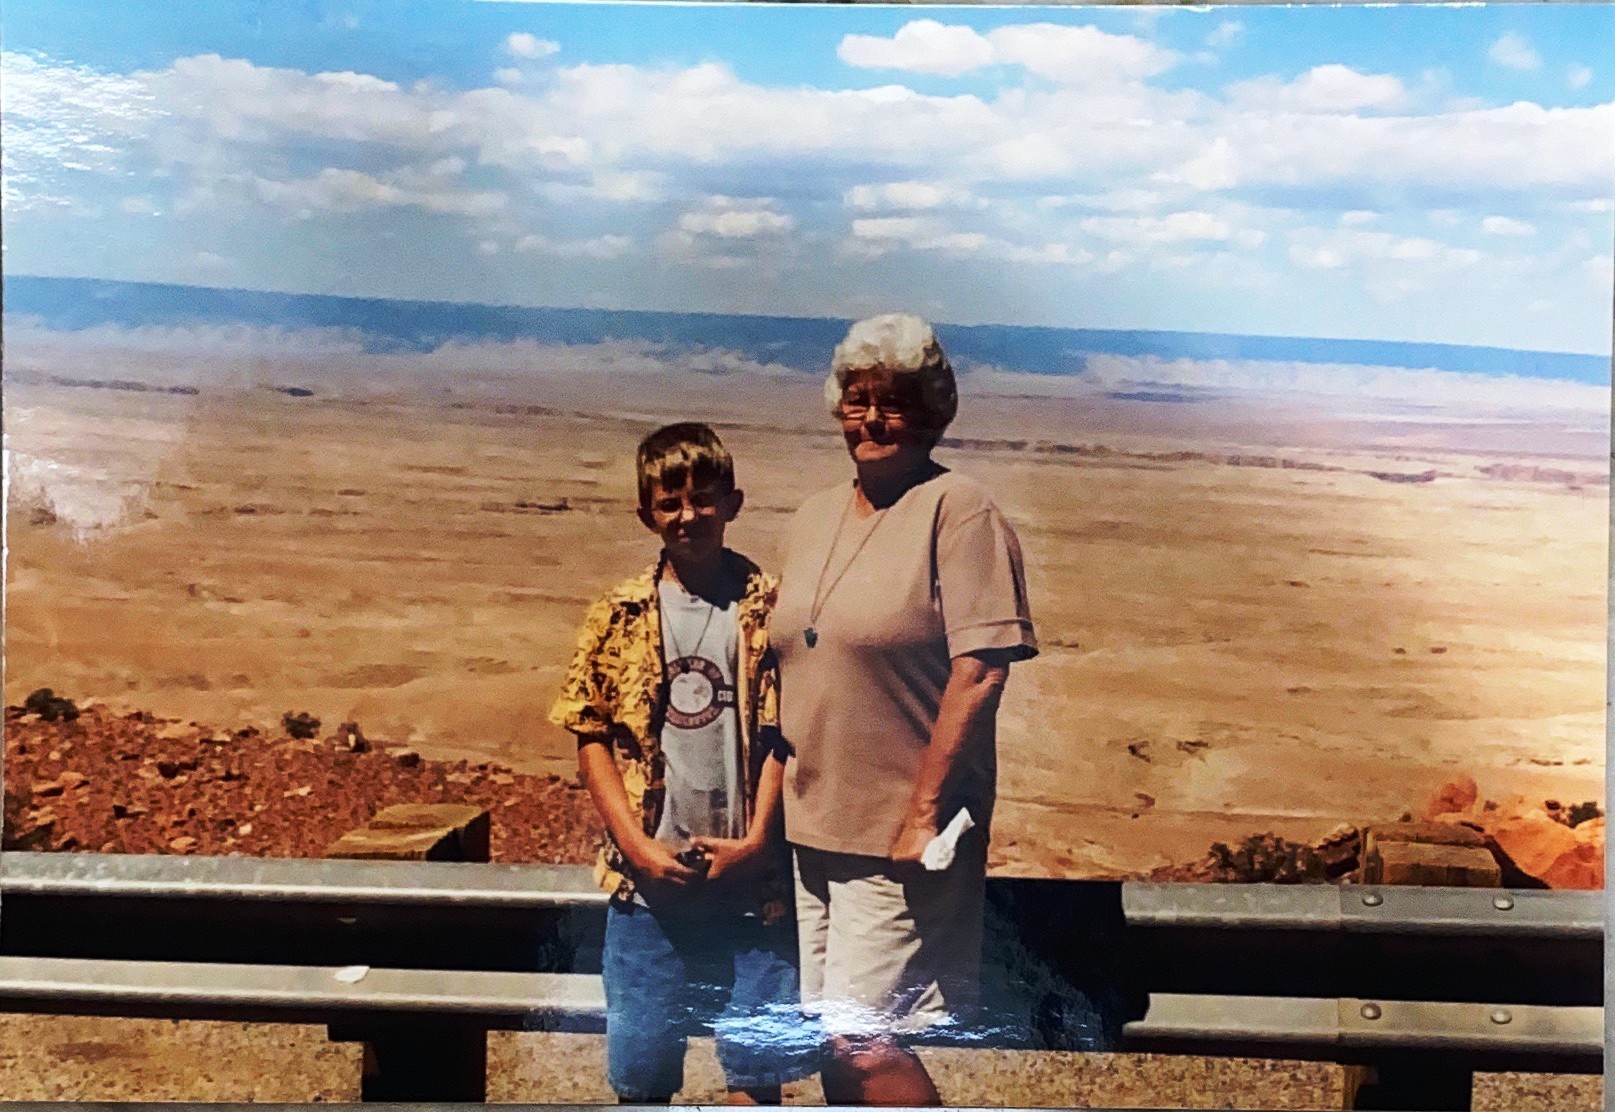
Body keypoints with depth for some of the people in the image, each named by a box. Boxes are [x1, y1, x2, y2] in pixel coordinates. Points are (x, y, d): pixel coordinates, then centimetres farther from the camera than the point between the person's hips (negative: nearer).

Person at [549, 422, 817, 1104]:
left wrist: (754, 845, -11)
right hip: (648, 881, 1)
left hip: (750, 880, -1)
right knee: (641, 1072, 12)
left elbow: (783, 737, -2)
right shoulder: (619, 615, 1)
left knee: (757, 1064, 9)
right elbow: (591, 738, 1)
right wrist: (638, 846, -8)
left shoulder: (769, 606, -2)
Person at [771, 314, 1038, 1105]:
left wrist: (922, 816, -18)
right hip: (812, 826, 7)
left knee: (862, 1037, -6)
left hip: (899, 833, -7)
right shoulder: (814, 517, 11)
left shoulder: (958, 509, -11)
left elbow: (978, 674, -17)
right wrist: (778, 808, 11)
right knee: (829, 1038, 14)